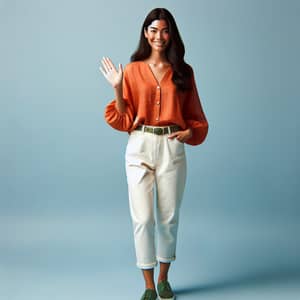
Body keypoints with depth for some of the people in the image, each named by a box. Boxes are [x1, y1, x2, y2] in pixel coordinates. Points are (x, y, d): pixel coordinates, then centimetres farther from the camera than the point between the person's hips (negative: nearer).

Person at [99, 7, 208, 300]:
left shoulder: (183, 72, 7)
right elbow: (124, 120, 1)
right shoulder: (132, 70, 4)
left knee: (169, 217, 9)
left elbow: (195, 115, 11)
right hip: (140, 147, -1)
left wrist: (189, 132, -9)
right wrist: (117, 88, -11)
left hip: (172, 148, 1)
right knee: (143, 218, -1)